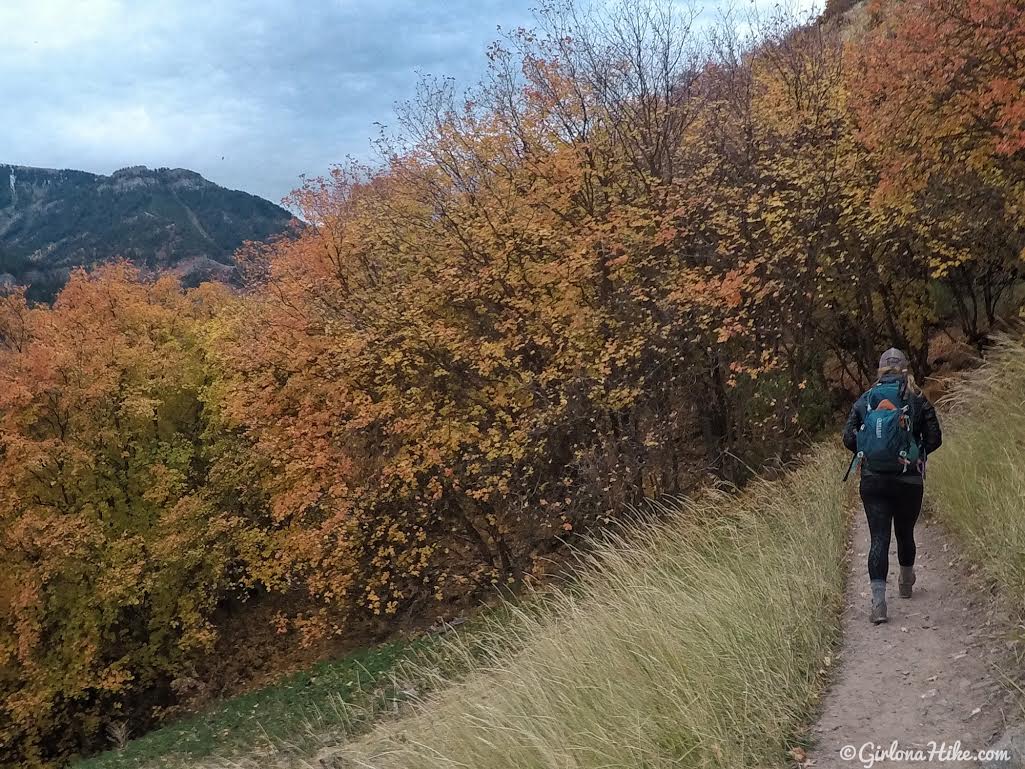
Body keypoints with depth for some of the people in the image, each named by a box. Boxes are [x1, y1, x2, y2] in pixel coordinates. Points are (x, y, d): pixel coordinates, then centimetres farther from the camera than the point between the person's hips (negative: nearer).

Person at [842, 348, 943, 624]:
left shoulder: (865, 400, 3)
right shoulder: (917, 400, -1)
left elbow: (848, 438, -2)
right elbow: (934, 438, -2)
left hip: (873, 480, 0)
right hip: (908, 480, 0)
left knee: (879, 539, -2)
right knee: (905, 533, 19)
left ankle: (878, 600, -14)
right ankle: (906, 583, 42)